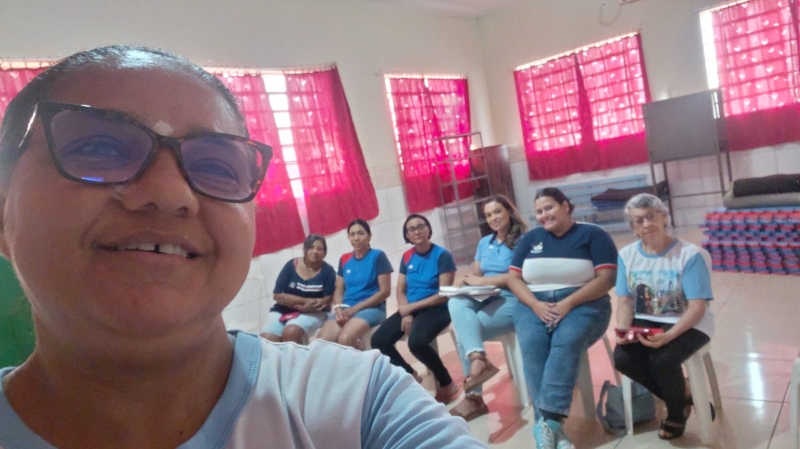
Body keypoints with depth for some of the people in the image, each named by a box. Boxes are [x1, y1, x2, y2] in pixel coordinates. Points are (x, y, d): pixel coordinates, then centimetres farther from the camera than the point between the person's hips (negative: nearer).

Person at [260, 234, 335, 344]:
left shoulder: (328, 271, -3)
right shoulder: (291, 265, -1)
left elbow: (327, 301, -6)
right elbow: (278, 295, -5)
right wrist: (307, 301, -13)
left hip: (313, 313, -2)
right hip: (283, 311, 2)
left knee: (291, 332, -31)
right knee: (266, 339, -23)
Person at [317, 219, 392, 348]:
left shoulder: (378, 256, -2)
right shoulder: (344, 260, 14)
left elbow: (385, 291, -7)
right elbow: (339, 290, 15)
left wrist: (355, 309, -12)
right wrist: (339, 309, -8)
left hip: (371, 308, -4)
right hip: (346, 309, 5)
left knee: (345, 339, -32)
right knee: (322, 340, -24)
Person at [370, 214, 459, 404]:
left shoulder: (443, 255, -8)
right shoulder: (407, 257, 8)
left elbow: (444, 295, -13)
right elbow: (400, 291, 9)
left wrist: (411, 307, -13)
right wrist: (405, 314, -11)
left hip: (436, 309, -6)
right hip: (409, 309, 6)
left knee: (416, 342, -34)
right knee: (378, 340, -13)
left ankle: (447, 384, -6)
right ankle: (411, 376, 13)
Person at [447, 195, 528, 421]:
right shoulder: (484, 243, 19)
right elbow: (474, 273, 13)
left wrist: (481, 280, -13)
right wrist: (464, 281, -10)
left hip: (511, 300, -6)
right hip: (485, 299, 6)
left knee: (463, 333, -23)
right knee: (456, 302, -26)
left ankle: (474, 397, -14)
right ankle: (478, 357, -34)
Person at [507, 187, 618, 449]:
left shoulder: (593, 235, 4)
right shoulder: (530, 238, 15)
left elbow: (606, 278, -5)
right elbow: (513, 278, 9)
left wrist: (568, 303, -17)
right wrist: (535, 305, -10)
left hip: (582, 304, -2)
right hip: (534, 305, 3)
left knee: (567, 341, -34)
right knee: (532, 344, -29)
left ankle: (546, 423, -36)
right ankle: (552, 424, -31)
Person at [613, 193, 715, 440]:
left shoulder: (690, 254, -13)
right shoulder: (626, 255, 1)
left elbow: (697, 307, -18)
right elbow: (624, 301, 0)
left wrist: (668, 336, -33)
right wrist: (623, 330, -21)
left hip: (687, 325, -4)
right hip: (645, 321, 4)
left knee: (661, 360, -31)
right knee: (622, 358, -23)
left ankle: (677, 412, 6)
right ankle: (683, 397, 5)